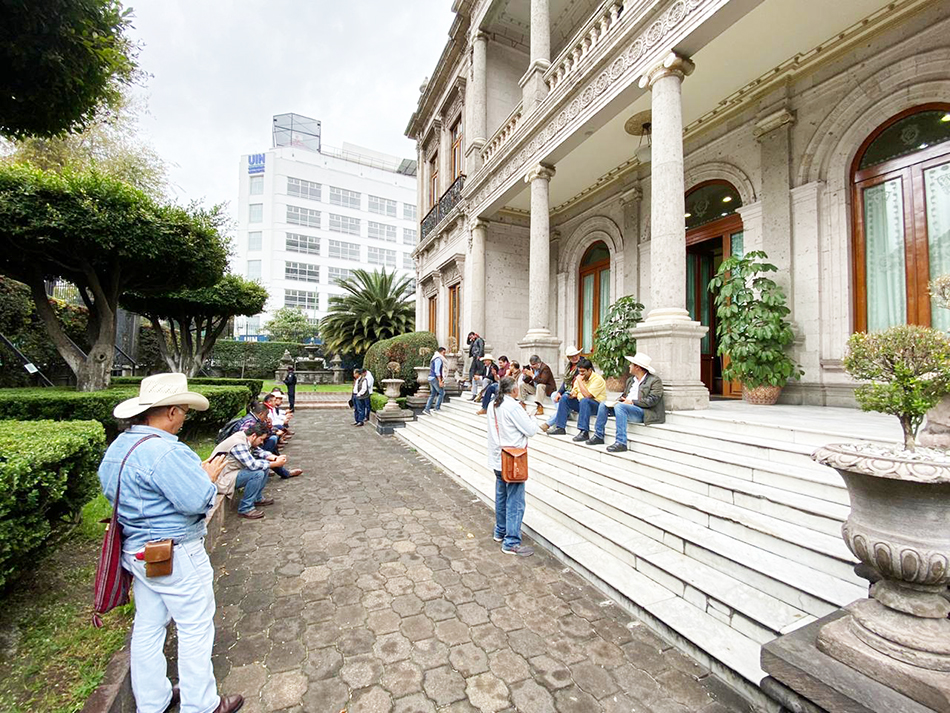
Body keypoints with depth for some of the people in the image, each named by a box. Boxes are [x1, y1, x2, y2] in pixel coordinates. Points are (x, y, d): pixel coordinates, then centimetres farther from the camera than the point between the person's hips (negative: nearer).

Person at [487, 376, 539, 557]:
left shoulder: (492, 405, 5)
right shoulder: (513, 407, -20)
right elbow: (530, 430, -15)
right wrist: (532, 417, 4)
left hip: (498, 459, 9)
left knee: (501, 497, 21)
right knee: (515, 503, 0)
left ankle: (500, 532, 36)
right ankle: (511, 543, 6)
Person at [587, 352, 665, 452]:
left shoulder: (655, 380, -4)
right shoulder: (630, 380, 21)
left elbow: (652, 400, -15)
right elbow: (624, 396, 22)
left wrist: (632, 402, -18)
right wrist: (619, 401, -1)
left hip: (644, 412, -8)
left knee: (620, 406, -33)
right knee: (604, 405, -2)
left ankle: (621, 443, -33)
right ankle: (598, 436, 3)